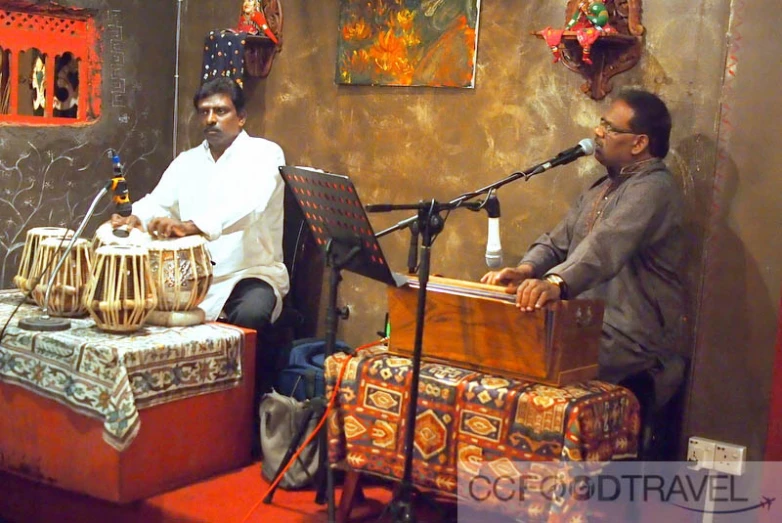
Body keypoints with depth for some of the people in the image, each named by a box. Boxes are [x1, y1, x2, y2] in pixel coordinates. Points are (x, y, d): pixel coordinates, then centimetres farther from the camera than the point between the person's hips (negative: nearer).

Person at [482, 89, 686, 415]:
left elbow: (607, 245, -32)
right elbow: (556, 242, 13)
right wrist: (526, 270, -9)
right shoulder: (600, 189, 18)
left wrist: (557, 282, -48)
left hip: (630, 340, -9)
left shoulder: (653, 189, -14)